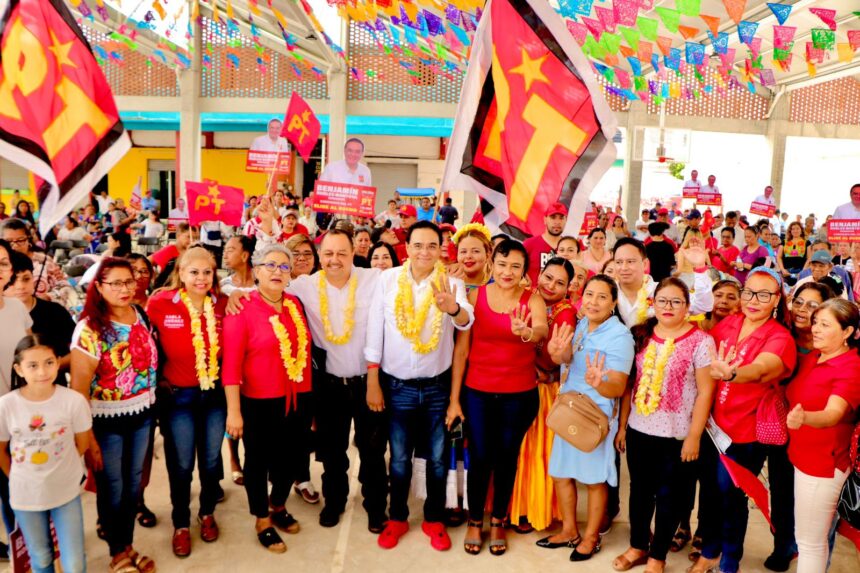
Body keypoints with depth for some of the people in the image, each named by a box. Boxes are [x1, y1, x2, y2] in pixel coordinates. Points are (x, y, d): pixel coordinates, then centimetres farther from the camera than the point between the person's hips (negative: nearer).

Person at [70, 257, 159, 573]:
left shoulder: (142, 316, -1)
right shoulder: (89, 329, -16)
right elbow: (79, 388, -15)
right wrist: (87, 437, -14)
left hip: (141, 415, 5)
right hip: (107, 420, -5)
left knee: (133, 483, 18)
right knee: (111, 488, 10)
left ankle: (128, 545, 37)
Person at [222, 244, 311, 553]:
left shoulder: (295, 304, 4)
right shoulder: (242, 309, -12)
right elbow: (231, 363, -15)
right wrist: (233, 410, -17)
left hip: (295, 398, 5)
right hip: (259, 402, -5)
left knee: (288, 457, 19)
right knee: (258, 460, 12)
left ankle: (279, 508, 43)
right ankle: (262, 521, 32)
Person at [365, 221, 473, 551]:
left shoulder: (452, 284, -9)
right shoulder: (388, 279, -7)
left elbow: (466, 321, -29)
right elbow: (375, 332, -5)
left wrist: (453, 308, -53)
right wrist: (373, 382, -5)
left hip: (438, 386, 0)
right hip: (397, 385, 0)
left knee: (437, 458, 14)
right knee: (399, 458, 15)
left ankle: (434, 519, 34)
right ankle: (397, 518, 34)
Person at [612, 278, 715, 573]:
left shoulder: (701, 341, -9)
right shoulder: (642, 336, 3)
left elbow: (705, 392, -10)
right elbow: (630, 383, 7)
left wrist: (694, 436, -11)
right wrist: (622, 424, 7)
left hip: (677, 435, -4)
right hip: (639, 430, 4)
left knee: (668, 496, 10)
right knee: (640, 490, 16)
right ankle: (637, 546, 35)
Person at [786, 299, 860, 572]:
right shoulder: (810, 358, 5)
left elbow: (833, 414, -34)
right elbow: (794, 397, 19)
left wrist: (803, 417, -53)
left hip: (824, 463, -7)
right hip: (801, 455, 8)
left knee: (809, 542, 4)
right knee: (810, 538, 21)